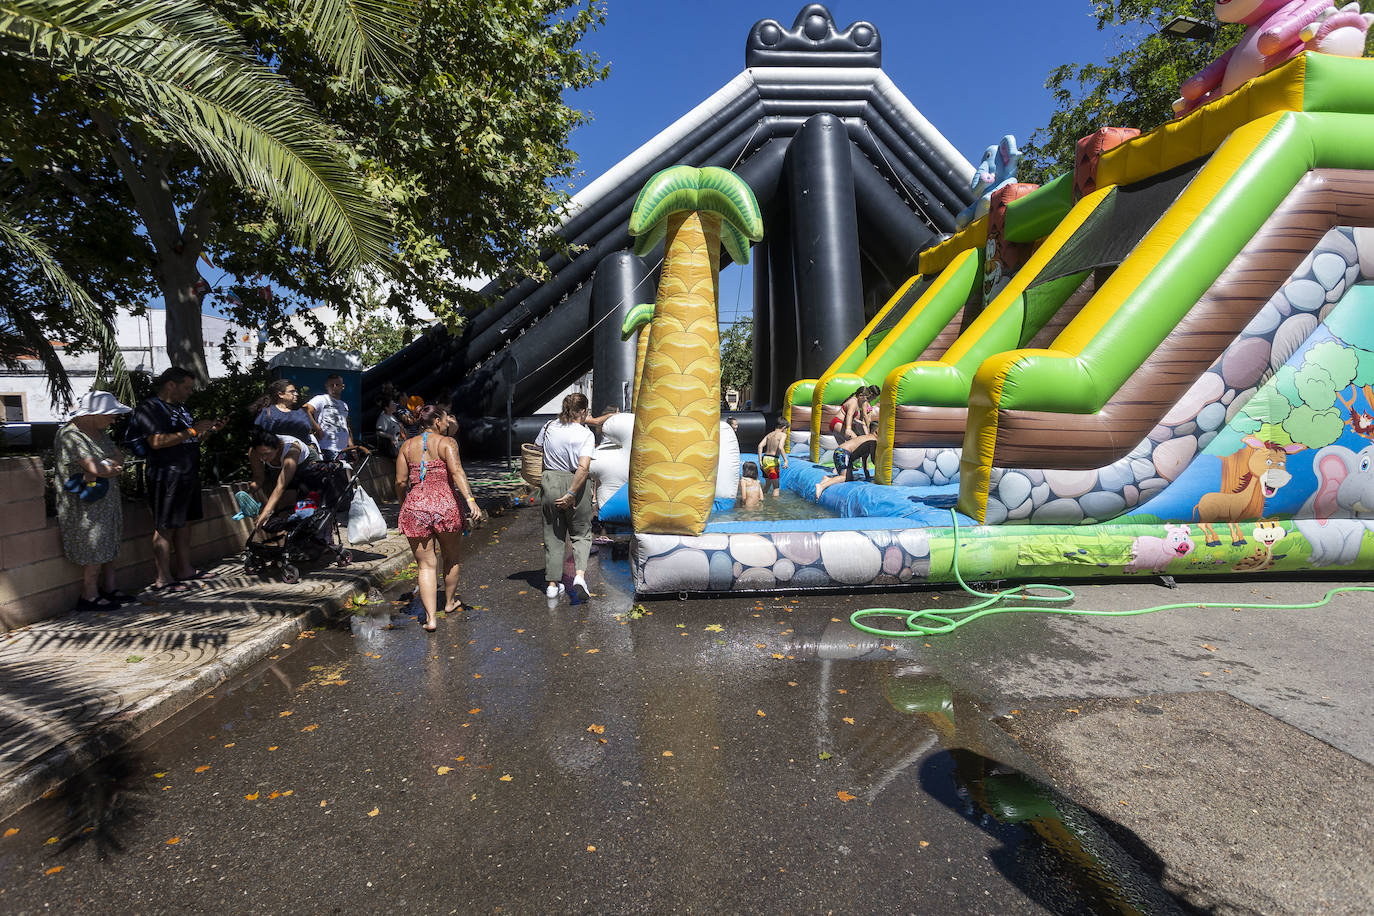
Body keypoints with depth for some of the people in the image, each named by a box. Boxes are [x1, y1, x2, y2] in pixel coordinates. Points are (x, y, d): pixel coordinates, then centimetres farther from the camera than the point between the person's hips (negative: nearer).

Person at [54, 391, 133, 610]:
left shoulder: (99, 432, 11)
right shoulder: (70, 435, -18)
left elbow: (119, 458, 2)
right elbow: (96, 468, -25)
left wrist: (103, 466, -18)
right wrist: (112, 465, -5)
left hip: (107, 501, 9)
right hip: (86, 507, -9)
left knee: (108, 545, 13)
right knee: (95, 551, -3)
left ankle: (108, 589, 22)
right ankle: (89, 598, 8)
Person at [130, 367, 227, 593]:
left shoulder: (181, 408, 19)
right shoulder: (150, 409, -9)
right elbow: (157, 441, -23)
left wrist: (211, 430, 9)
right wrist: (192, 431, -19)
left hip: (188, 475, 9)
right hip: (166, 476, -9)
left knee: (184, 523, 14)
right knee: (165, 527, -4)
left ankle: (184, 569, 23)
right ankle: (163, 579, 1)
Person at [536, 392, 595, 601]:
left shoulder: (549, 426, 3)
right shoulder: (586, 434, -10)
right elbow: (583, 468, -20)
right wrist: (571, 494, -17)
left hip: (549, 483, 3)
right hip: (575, 484, -3)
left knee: (553, 535, 14)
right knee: (581, 534, 13)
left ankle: (553, 584, 17)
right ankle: (579, 575, -7)